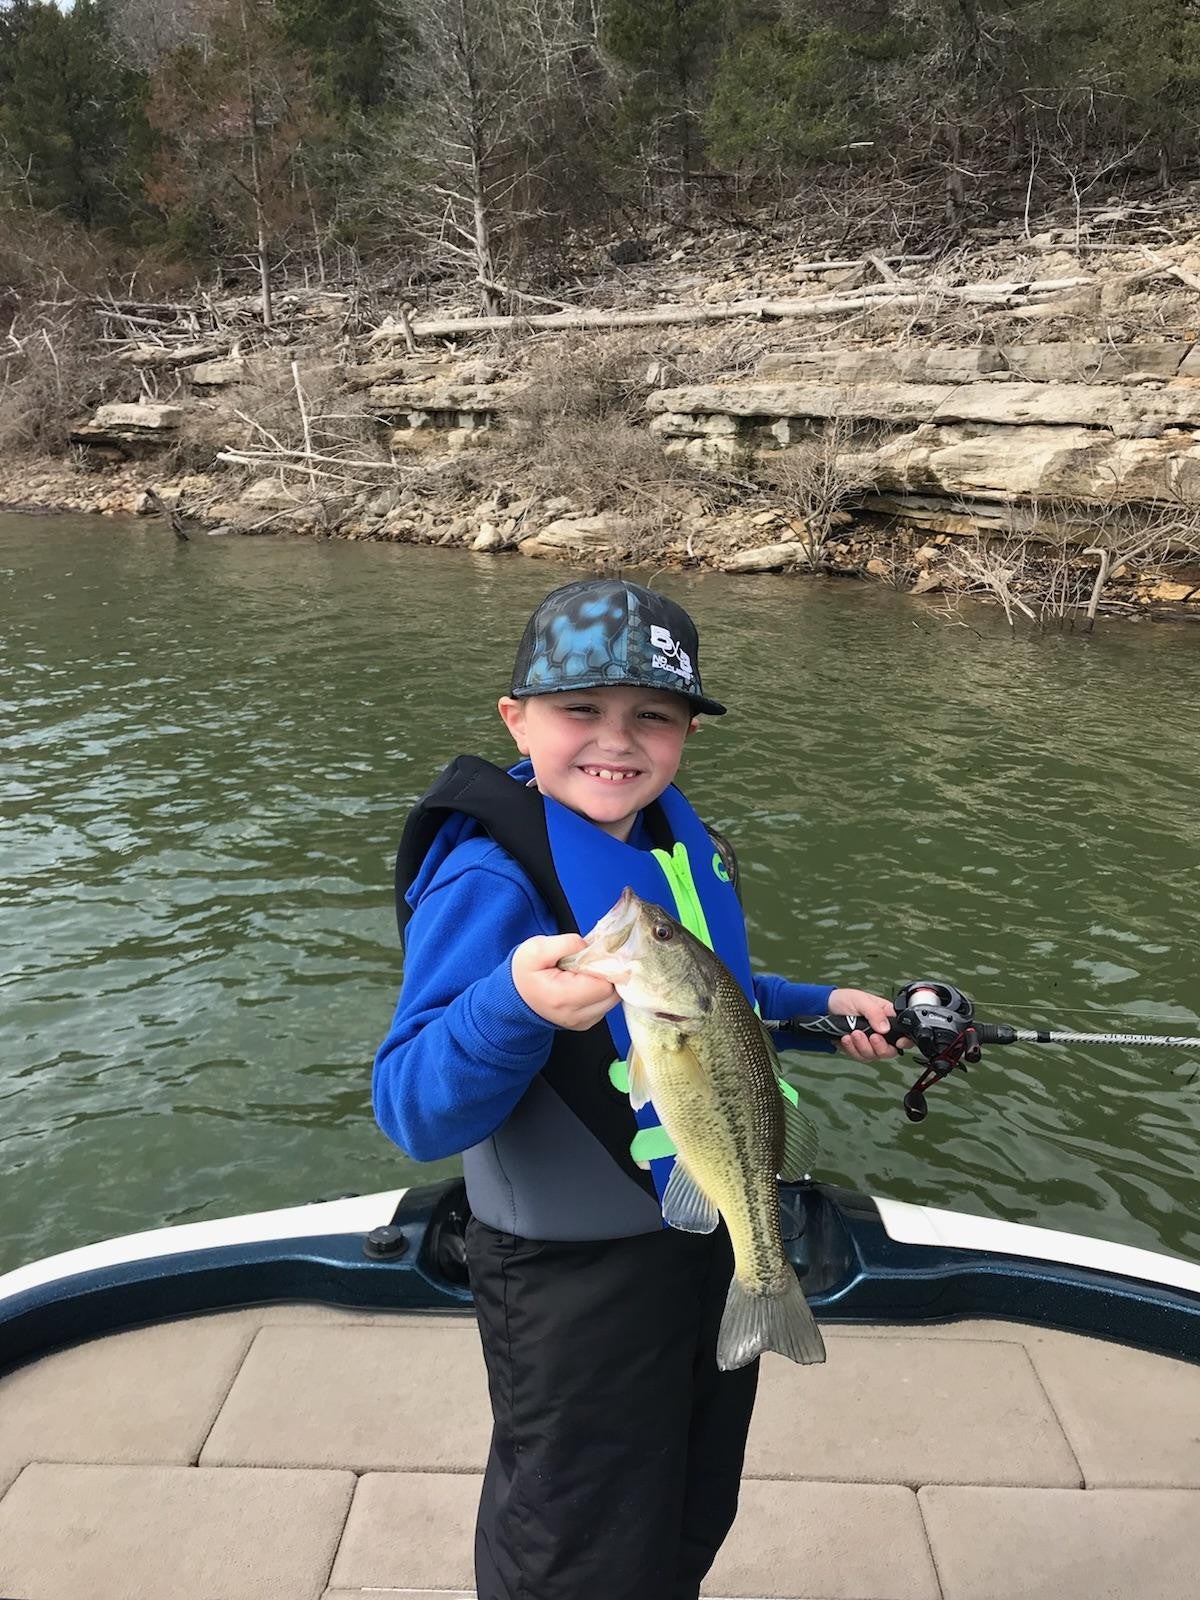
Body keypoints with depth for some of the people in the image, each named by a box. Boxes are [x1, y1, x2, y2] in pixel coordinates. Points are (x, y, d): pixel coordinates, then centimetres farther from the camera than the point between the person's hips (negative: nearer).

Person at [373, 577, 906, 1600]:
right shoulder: (489, 877, -25)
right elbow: (416, 1117, -30)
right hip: (577, 1277, -7)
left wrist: (819, 1008, 10)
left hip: (719, 1235, 7)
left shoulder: (679, 838, 0)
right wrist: (517, 1002, -47)